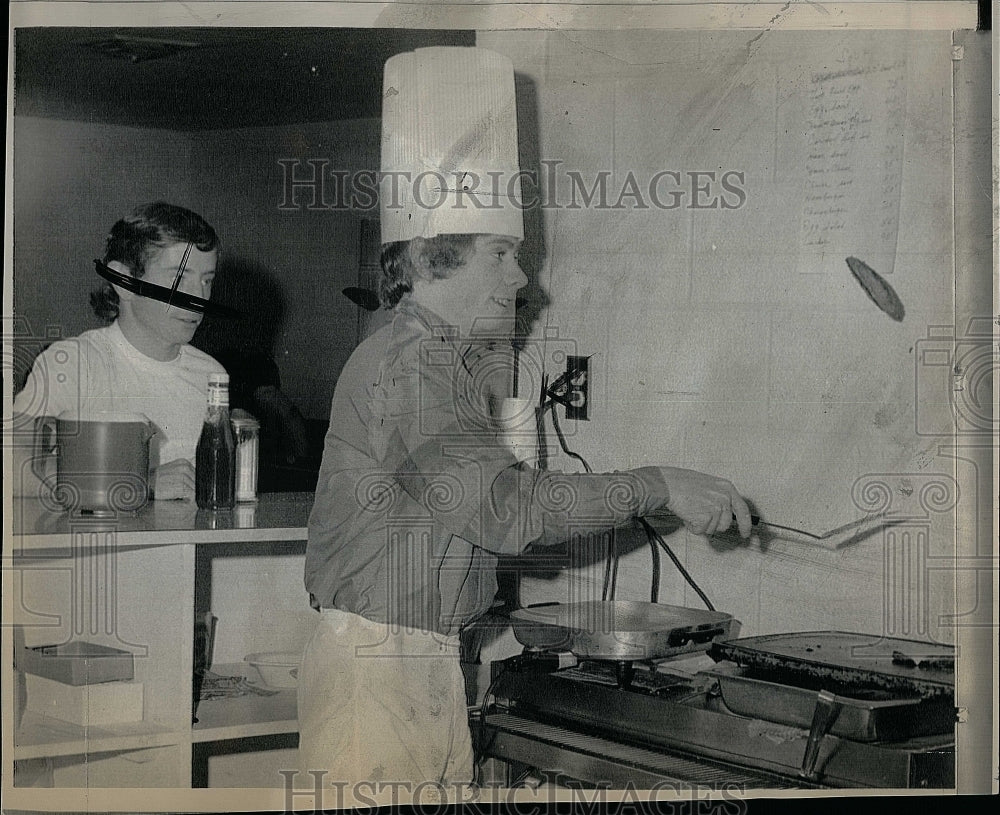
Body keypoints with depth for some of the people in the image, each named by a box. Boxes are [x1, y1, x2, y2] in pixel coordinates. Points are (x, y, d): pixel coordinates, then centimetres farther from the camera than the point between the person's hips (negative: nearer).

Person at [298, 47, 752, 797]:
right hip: (375, 663, -10)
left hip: (433, 658, 10)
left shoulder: (451, 365, 15)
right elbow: (505, 509, -24)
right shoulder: (400, 369, -17)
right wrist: (655, 488, -19)